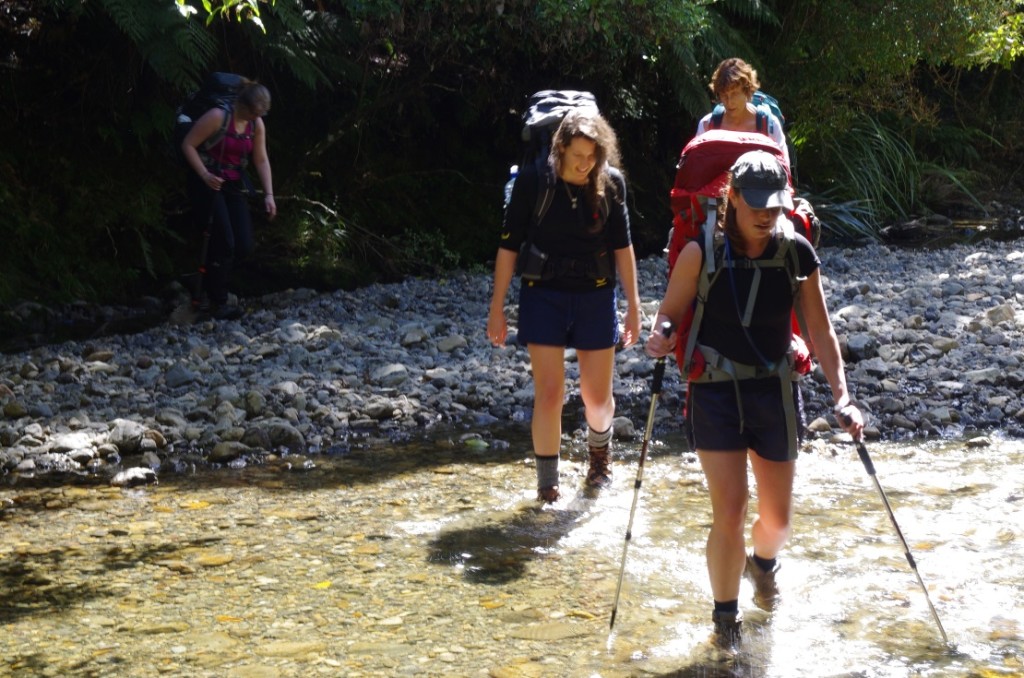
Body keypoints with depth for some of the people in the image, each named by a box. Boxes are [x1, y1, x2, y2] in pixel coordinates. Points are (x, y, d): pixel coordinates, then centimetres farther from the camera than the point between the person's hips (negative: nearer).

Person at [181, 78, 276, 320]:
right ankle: (217, 303, -2)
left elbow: (261, 160, 5)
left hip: (234, 185, 6)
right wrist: (204, 175, -22)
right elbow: (188, 145, -14)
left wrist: (268, 194, -2)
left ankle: (213, 281, 27)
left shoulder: (257, 124, 2)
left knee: (244, 246, 0)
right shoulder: (217, 117, -18)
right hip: (208, 184, -6)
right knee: (224, 242, -14)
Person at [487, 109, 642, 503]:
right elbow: (509, 246, -5)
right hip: (544, 296, -2)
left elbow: (621, 245, 4)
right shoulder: (533, 181, -11)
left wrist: (633, 304, 4)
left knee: (598, 396, 8)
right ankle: (547, 486, 6)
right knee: (549, 393, -7)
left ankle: (599, 449, 41)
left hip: (596, 297, 2)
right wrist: (497, 307, -4)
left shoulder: (610, 183, -5)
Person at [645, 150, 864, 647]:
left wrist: (841, 395, -9)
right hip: (716, 394, -2)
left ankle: (762, 564, 48)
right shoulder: (702, 253, -13)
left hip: (775, 393, 2)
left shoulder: (798, 254, -7)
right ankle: (725, 619, 8)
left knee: (777, 518, 11)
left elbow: (820, 331, -1)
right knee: (729, 512, -12)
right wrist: (662, 340, -26)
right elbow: (671, 312, -3)